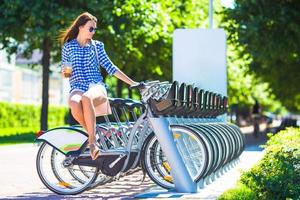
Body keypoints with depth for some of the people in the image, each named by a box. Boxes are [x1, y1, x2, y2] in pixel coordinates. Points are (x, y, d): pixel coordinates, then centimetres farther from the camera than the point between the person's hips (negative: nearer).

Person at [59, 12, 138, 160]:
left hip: (96, 86, 0)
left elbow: (110, 67, 12)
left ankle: (92, 141, -36)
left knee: (86, 98, -40)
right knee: (74, 103, -40)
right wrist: (66, 72, -5)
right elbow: (65, 72, 20)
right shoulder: (68, 47, 14)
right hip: (77, 87, 0)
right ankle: (93, 134, -18)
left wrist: (132, 83, 5)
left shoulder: (97, 46, 15)